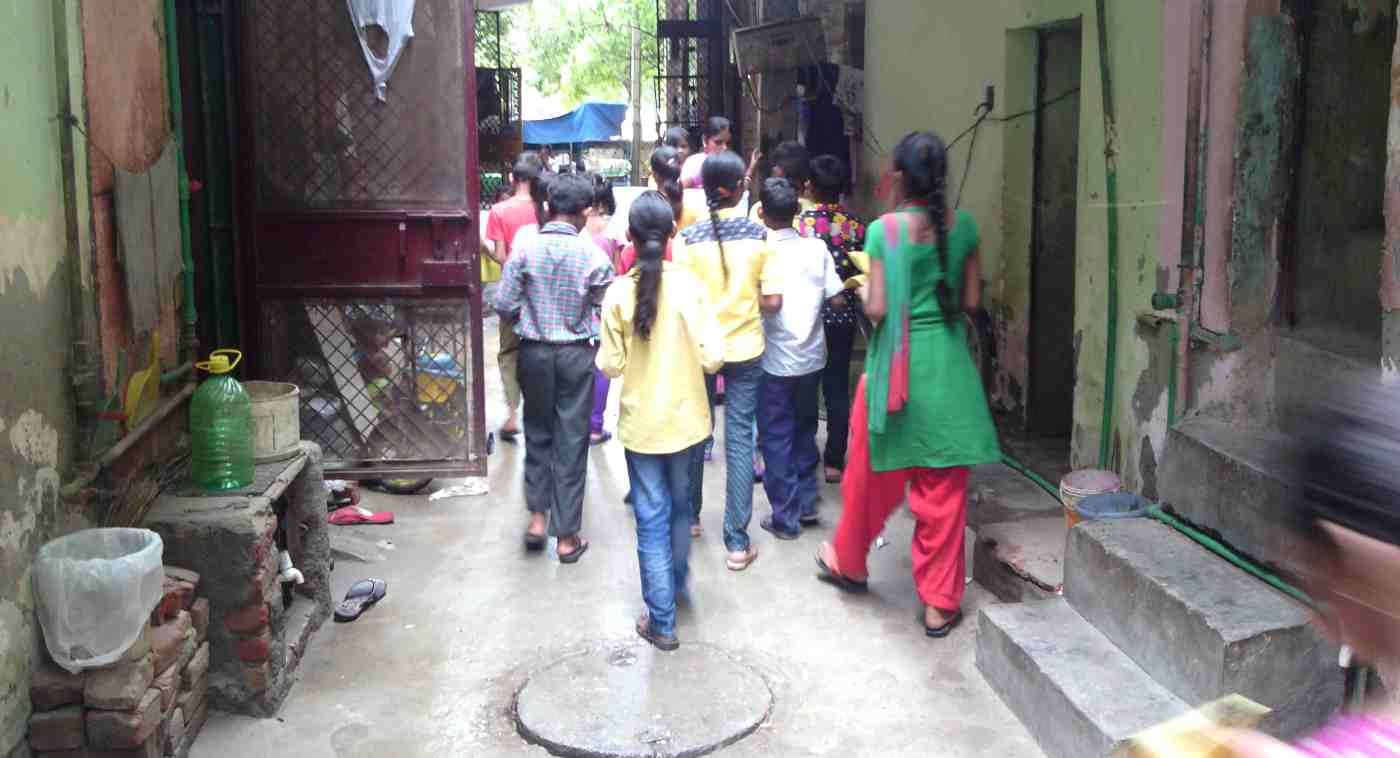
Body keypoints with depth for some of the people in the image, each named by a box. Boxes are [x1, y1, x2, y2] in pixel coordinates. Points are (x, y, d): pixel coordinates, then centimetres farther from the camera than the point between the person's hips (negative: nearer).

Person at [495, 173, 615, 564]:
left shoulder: (525, 250, -8)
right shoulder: (592, 254, -11)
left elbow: (504, 305, -7)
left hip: (534, 352, 2)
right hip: (576, 354, -1)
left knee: (538, 433, 20)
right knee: (572, 441, 6)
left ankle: (538, 515, 17)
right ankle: (567, 537, 11)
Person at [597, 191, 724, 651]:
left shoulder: (619, 293, -13)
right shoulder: (690, 285, -12)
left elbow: (611, 366, -9)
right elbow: (713, 358, -13)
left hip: (642, 424, -1)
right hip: (686, 419, 1)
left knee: (652, 519, 6)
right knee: (680, 507, 23)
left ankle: (662, 621, 11)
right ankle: (677, 583, 44)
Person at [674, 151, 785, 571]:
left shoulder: (689, 237, -8)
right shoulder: (759, 234, -7)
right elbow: (773, 300, -9)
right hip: (745, 347, -1)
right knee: (740, 437, 3)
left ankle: (691, 515, 34)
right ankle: (737, 541, 2)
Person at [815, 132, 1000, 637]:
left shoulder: (884, 230, -12)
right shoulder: (964, 226, -1)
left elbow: (877, 309, -13)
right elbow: (970, 300, 3)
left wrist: (865, 290, 7)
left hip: (896, 365, -2)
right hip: (948, 365, 3)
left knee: (872, 473, 17)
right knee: (943, 488, 8)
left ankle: (848, 562, 39)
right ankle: (940, 603, 14)